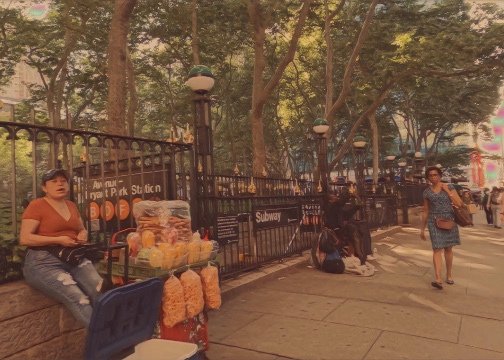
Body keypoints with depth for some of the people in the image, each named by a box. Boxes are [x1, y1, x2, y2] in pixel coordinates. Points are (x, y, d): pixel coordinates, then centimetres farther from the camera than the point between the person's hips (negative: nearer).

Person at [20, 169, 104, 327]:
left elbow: (82, 229, 30)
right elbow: (24, 238, -9)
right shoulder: (37, 205, -2)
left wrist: (83, 235, 5)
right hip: (44, 262, -5)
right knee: (78, 299, -29)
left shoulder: (71, 206, 16)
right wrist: (58, 239, -16)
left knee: (101, 292, -23)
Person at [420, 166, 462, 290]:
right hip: (434, 222, 0)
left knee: (448, 248, 9)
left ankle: (449, 274, 26)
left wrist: (447, 190, -10)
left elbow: (459, 203, -6)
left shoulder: (449, 187, 1)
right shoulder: (427, 192, 4)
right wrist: (422, 228, 10)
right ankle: (438, 279, -16)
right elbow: (425, 211, 9)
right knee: (437, 249, -9)